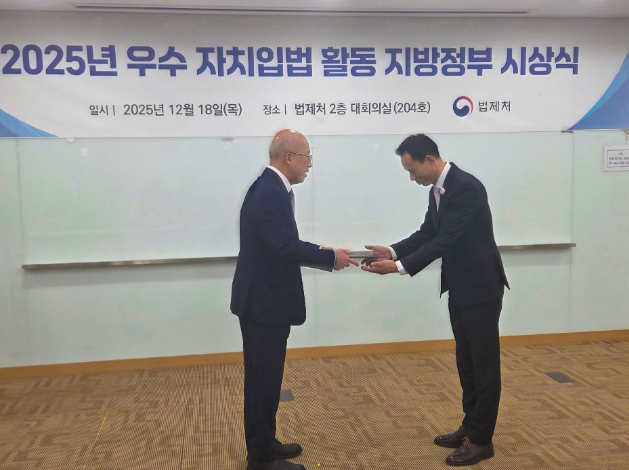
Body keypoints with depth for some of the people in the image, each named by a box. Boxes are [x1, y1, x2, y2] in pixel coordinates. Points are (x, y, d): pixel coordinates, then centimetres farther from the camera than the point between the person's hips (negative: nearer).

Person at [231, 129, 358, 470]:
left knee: (266, 377, 19)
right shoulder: (270, 193, -21)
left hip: (265, 299, 10)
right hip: (263, 302, -10)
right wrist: (330, 257, -18)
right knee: (263, 379, 2)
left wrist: (324, 254, 6)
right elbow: (286, 247, -30)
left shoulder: (271, 188, 11)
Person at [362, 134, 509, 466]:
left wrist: (399, 266, -26)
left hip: (481, 288, -9)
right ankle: (470, 426, 31)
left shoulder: (466, 187, -23)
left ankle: (482, 439, 15)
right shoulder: (437, 191, 7)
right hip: (460, 289, 9)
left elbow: (444, 241, -26)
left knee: (484, 363, 3)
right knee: (466, 361, 17)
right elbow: (427, 233, 12)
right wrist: (392, 251, -2)